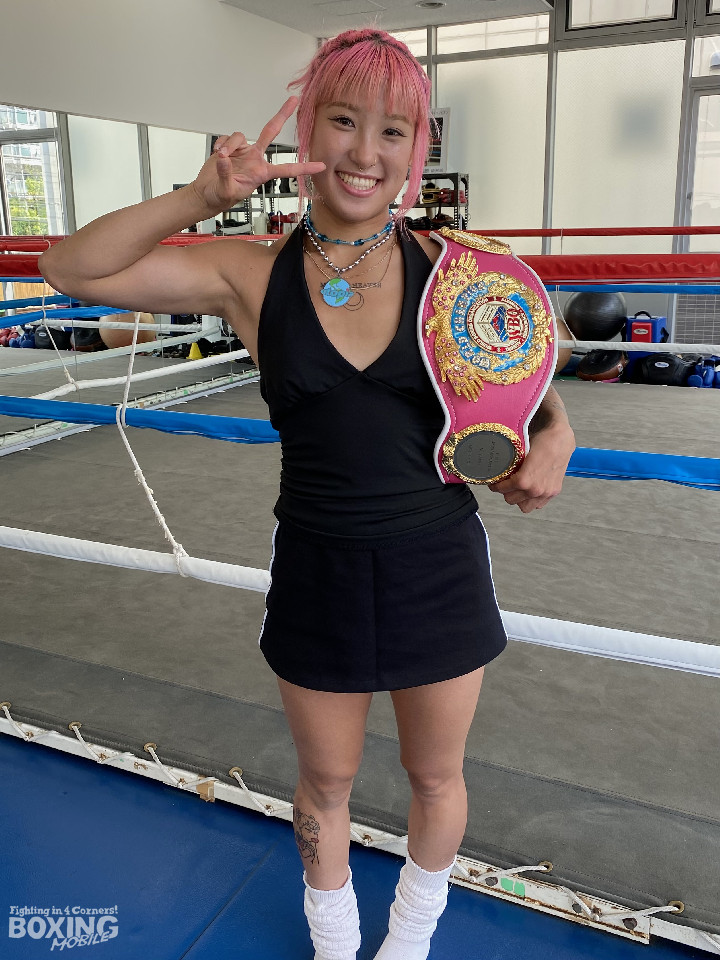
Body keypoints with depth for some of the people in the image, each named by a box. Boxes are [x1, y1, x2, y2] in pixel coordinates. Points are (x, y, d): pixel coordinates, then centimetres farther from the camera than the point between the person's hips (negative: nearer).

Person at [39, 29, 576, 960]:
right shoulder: (252, 276, -8)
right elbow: (72, 268, -10)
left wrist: (554, 434, -18)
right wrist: (201, 196, -23)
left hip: (440, 566, 1)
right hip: (317, 571, 0)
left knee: (435, 777, 21)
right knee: (325, 784, 20)